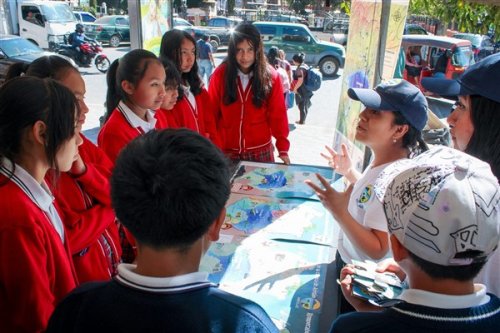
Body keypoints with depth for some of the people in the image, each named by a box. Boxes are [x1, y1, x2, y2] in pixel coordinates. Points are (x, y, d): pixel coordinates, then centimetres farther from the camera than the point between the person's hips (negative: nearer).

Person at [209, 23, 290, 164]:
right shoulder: (220, 74, -7)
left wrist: (283, 148, -9)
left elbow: (278, 114, -4)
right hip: (226, 150, 0)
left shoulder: (270, 76, -7)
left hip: (261, 150, 0)